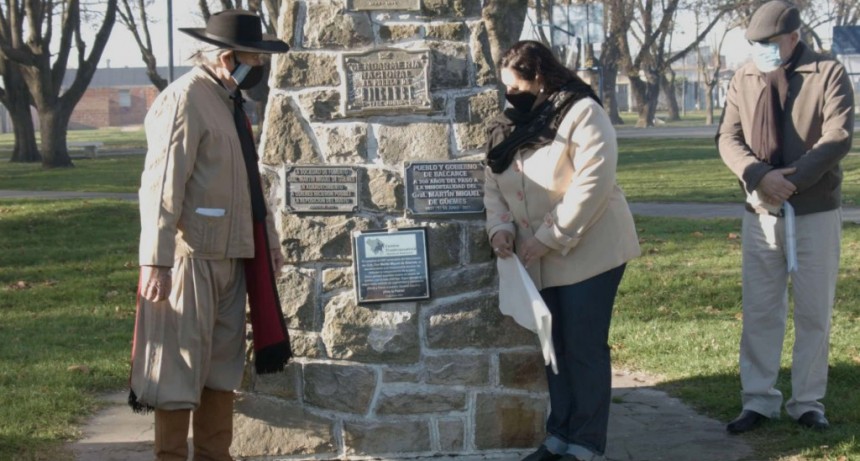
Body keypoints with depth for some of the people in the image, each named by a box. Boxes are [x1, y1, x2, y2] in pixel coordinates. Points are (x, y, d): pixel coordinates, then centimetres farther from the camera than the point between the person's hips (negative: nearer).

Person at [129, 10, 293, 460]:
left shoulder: (230, 100, 14)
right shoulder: (184, 100, -15)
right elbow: (161, 186, -20)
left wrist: (268, 237, 22)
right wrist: (156, 262, -24)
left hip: (230, 255, 9)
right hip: (192, 256, -9)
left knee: (223, 364, 14)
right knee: (180, 367, -1)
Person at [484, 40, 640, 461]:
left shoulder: (581, 113, -14)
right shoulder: (509, 125, 9)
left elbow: (593, 183, -22)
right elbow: (494, 184, 10)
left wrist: (549, 237, -22)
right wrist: (501, 227, -10)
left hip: (588, 253, -7)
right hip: (540, 261, 7)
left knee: (585, 349, -2)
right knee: (556, 347, 13)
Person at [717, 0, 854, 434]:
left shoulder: (829, 73, -6)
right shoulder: (744, 78, 5)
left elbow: (837, 138, -14)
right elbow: (728, 138, -2)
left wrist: (789, 180, -23)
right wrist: (759, 176, -21)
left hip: (816, 212, -3)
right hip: (759, 214, 3)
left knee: (813, 313, 5)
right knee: (759, 311, 6)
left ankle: (808, 402, 14)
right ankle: (758, 400, 15)